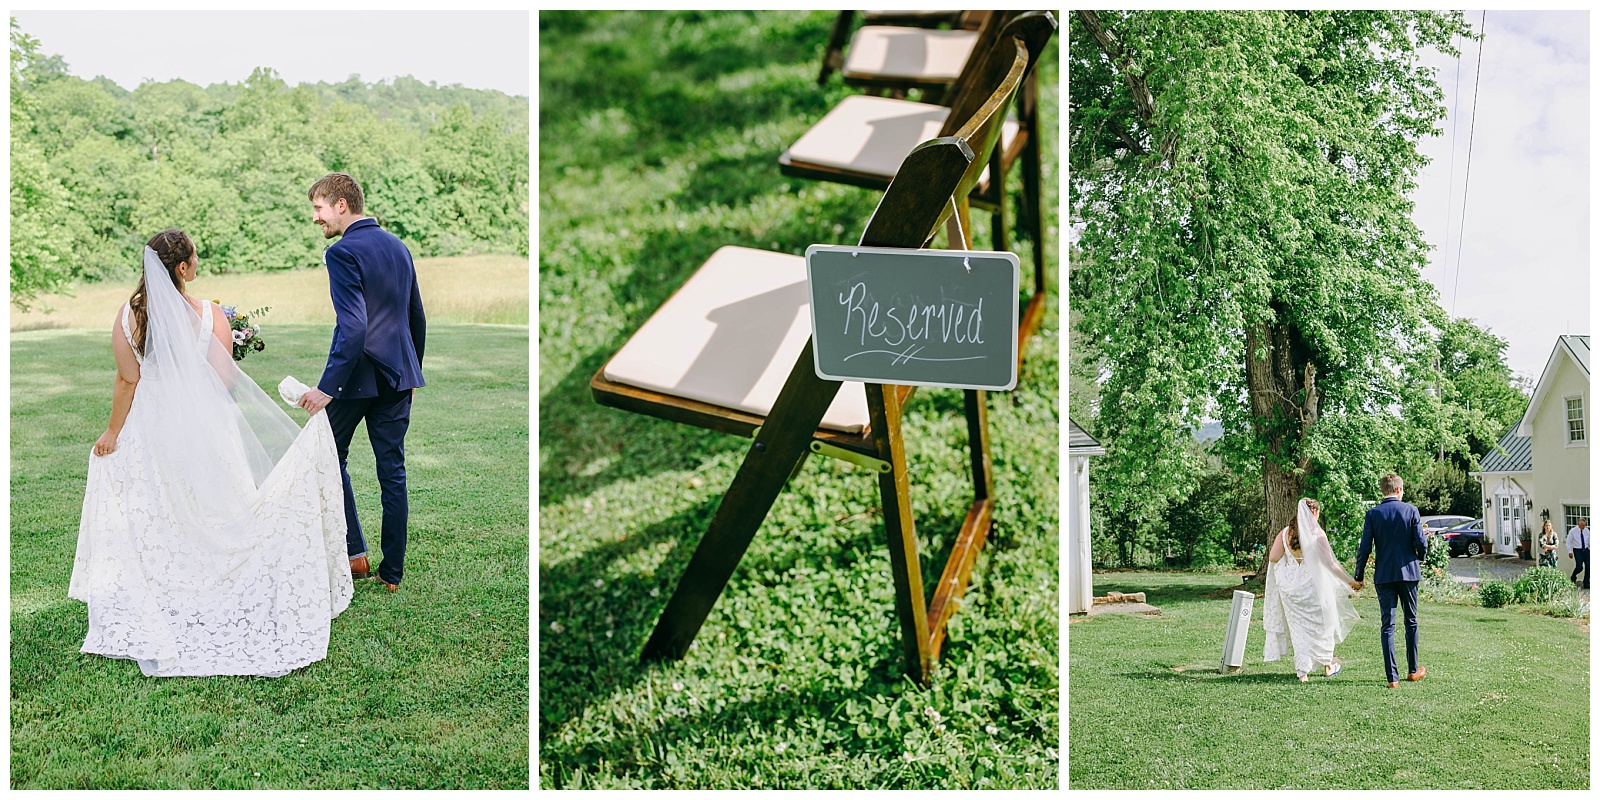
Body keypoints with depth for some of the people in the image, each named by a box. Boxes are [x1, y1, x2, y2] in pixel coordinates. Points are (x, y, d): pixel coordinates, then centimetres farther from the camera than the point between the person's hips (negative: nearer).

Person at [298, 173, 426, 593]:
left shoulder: (342, 253, -14)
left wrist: (327, 387, -24)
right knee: (392, 470, 8)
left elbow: (353, 327, -24)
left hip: (358, 374, -6)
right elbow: (417, 318, 17)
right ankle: (392, 572, 12)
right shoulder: (399, 247, 10)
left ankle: (354, 553, 15)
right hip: (399, 376, 7)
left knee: (331, 456, 14)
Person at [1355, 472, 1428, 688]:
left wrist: (1359, 576, 4)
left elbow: (1364, 548, -6)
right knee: (1411, 622, 16)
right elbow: (1421, 543, -6)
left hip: (1384, 575, 0)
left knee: (1387, 625, 1)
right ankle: (1413, 670, 26)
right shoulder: (1411, 510, -4)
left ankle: (1392, 677, -2)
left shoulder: (1373, 513, -3)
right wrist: (1420, 555, 17)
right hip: (1408, 573, 0)